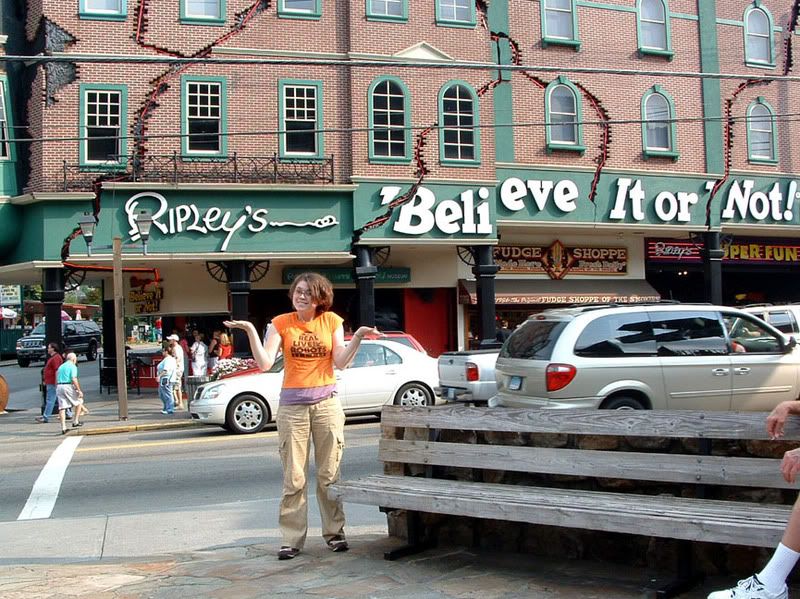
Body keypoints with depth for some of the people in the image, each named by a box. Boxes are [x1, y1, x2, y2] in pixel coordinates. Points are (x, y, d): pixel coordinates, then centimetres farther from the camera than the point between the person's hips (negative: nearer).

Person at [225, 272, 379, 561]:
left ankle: (334, 533, 16)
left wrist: (358, 337, -15)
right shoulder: (281, 323, 2)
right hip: (292, 404, -1)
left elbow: (341, 361, -4)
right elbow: (265, 363, -9)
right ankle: (292, 539, 5)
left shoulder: (331, 321, 5)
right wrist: (251, 331, -17)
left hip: (326, 401, 1)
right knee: (293, 478, -1)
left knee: (330, 474, 5)